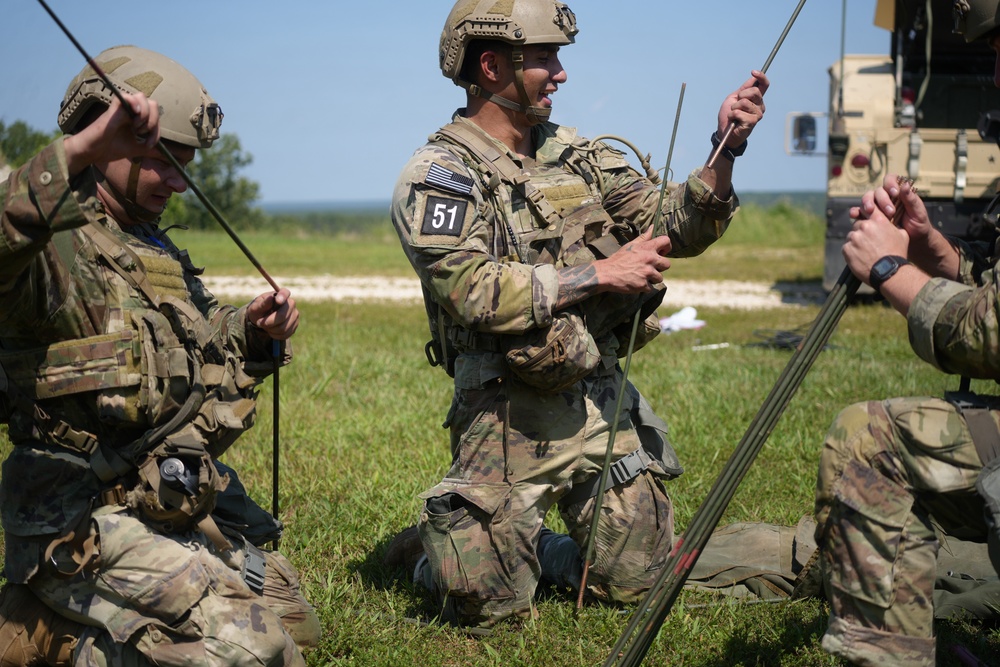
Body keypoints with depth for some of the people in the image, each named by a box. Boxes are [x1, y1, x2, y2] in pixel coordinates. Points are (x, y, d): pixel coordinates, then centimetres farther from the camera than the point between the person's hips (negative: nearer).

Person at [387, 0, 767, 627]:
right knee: (491, 604, -9)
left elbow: (676, 229, 9)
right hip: (510, 412, -6)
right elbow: (475, 292, -21)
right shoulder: (439, 174, -8)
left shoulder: (579, 156, 11)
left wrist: (726, 150, -7)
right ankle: (439, 545, 23)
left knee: (638, 580, 8)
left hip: (603, 403, 6)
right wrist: (601, 274, -19)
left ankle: (529, 546, 33)